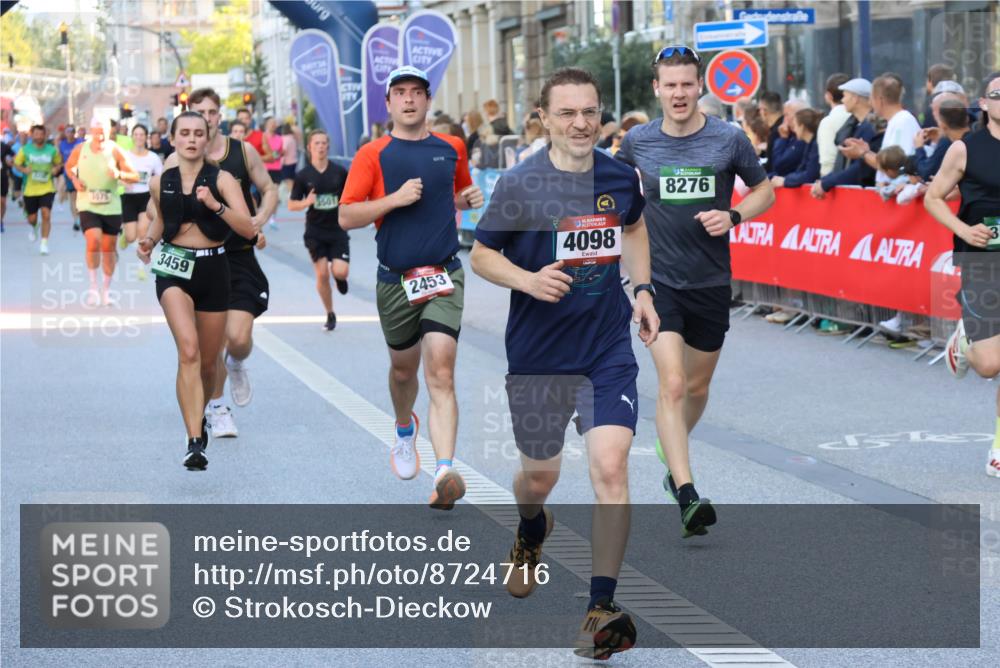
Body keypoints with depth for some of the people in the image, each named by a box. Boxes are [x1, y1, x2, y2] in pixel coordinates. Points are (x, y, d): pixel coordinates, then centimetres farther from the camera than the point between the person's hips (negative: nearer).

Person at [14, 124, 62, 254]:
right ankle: (33, 227, 47)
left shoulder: (52, 150, 0)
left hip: (47, 189, -1)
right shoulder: (25, 150, -3)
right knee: (32, 218, 8)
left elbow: (59, 163, 14)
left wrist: (56, 169, -8)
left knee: (46, 214, -17)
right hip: (30, 190, 1)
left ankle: (44, 243, -8)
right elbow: (16, 163, 6)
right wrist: (24, 169, -15)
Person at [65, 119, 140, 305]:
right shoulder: (80, 150, -3)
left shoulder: (115, 151, -7)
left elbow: (135, 177, -6)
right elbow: (69, 166, 17)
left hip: (111, 207, 1)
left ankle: (106, 290, 23)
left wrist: (119, 174, -26)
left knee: (108, 248, 8)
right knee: (93, 241, -21)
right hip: (88, 206, -1)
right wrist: (74, 179, -3)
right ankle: (93, 286, -8)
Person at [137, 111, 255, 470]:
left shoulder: (221, 179, -4)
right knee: (188, 350, -22)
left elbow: (248, 228, -14)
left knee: (208, 361, 13)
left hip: (213, 269, 1)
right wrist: (148, 240, 5)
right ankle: (194, 443, -28)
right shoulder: (160, 183, 4)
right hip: (174, 270, 0)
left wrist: (214, 205, -28)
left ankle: (200, 416, 45)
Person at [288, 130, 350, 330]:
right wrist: (306, 202, -18)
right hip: (315, 231, 0)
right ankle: (330, 314, 17)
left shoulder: (340, 172, -2)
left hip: (338, 230, 0)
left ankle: (339, 278, 25)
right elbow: (292, 205, 1)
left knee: (340, 271, -15)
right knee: (322, 274, -1)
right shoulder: (303, 175, -3)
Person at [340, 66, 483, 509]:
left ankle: (445, 473, -27)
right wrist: (395, 199, -18)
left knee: (440, 373, -15)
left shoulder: (451, 149, 8)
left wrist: (469, 199, 4)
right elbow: (346, 217, -6)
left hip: (444, 275, 0)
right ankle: (405, 431, 51)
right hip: (395, 279, 0)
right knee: (403, 368, 17)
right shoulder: (373, 155, -2)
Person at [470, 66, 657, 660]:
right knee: (539, 476, 14)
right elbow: (482, 254, -2)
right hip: (538, 354, -1)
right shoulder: (519, 186, -11)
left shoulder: (621, 177, -1)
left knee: (611, 467, -15)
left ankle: (602, 608, -11)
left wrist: (643, 290, 9)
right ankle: (532, 533, 53)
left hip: (609, 348, 1)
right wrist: (528, 280, -20)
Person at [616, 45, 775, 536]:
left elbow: (764, 191, 7)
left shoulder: (729, 139, -5)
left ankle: (672, 454, 47)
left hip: (712, 282, 2)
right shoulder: (638, 141, -2)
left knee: (697, 386, 17)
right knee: (672, 385, -17)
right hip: (659, 280, -2)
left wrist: (734, 216, -10)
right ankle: (686, 497, -22)